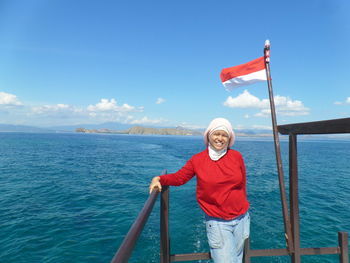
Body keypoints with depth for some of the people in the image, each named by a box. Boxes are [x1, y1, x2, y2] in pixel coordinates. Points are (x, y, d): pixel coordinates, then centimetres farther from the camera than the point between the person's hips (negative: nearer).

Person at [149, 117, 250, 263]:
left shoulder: (237, 157, -2)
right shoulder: (197, 160, -7)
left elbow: (242, 185, 8)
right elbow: (179, 177, -2)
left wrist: (242, 207, 14)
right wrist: (159, 179, -19)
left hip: (241, 219, 3)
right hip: (217, 223, -3)